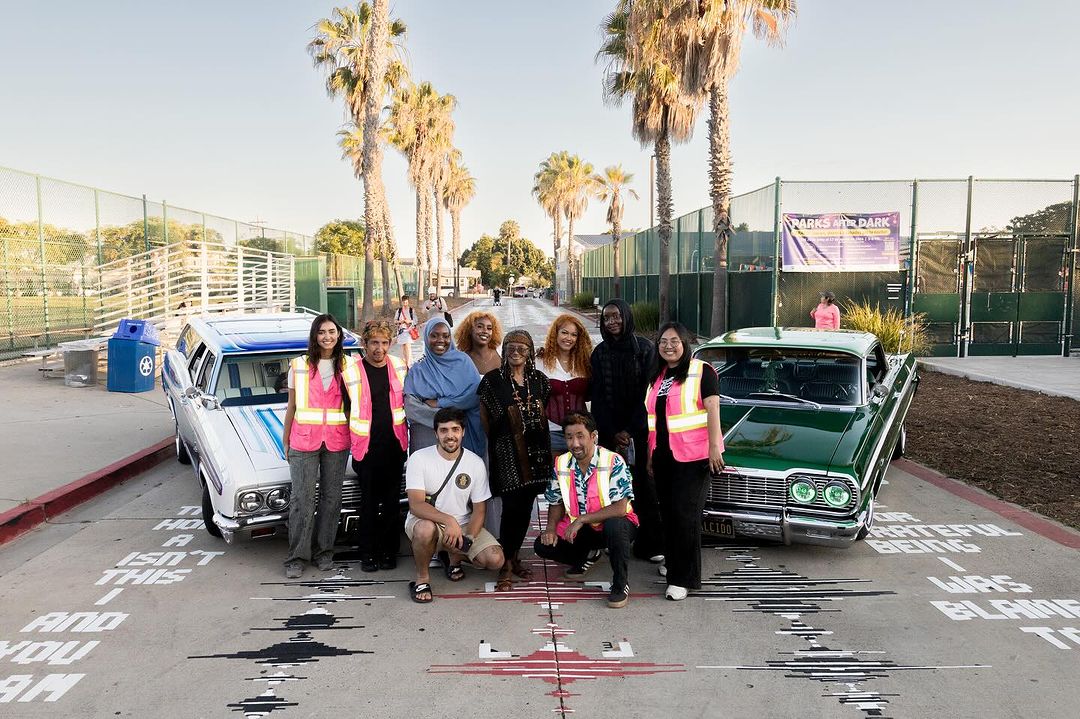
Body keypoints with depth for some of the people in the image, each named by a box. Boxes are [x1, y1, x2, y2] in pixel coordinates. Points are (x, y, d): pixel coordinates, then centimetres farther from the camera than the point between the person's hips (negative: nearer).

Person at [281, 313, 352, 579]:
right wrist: (285, 441, 7)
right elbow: (292, 406, 7)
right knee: (302, 499, -1)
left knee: (331, 497, 8)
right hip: (304, 440, -1)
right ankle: (297, 557, 8)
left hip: (337, 441, 2)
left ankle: (324, 551, 21)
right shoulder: (299, 366, 3)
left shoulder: (348, 366, 5)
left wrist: (353, 436, 1)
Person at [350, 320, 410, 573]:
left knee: (391, 502, 10)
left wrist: (407, 437, 11)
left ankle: (388, 552, 21)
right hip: (367, 446, -3)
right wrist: (350, 443, -1)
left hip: (394, 445, 3)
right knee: (369, 502, 6)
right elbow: (345, 408, 0)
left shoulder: (399, 367, 4)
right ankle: (368, 554, 17)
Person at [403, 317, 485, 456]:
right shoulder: (417, 370, 3)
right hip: (426, 438, 0)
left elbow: (475, 394, -8)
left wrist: (439, 403, -11)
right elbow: (411, 409, -6)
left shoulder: (463, 361, 5)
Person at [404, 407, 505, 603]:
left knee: (495, 559, -17)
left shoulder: (476, 463, -5)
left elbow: (479, 510, -1)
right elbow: (416, 505, -23)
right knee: (425, 529, -39)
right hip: (426, 521, -3)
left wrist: (468, 538, -20)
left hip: (462, 525, 3)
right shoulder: (419, 458, -13)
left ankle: (454, 556, 16)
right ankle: (422, 577, -9)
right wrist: (448, 520, -38)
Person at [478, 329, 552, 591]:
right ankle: (506, 565, 2)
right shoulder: (492, 380, -2)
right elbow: (484, 416, 4)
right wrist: (495, 439, 7)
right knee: (512, 505, -8)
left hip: (536, 450, 4)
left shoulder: (539, 380, 10)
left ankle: (515, 556, 23)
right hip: (507, 452, -4)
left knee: (526, 505, 8)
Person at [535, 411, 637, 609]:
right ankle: (588, 555, 17)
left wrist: (581, 519, -27)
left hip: (613, 524, -5)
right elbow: (556, 503, 7)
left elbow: (620, 508, -27)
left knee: (615, 525, -39)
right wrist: (551, 528, -11)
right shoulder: (561, 464, -5)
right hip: (579, 529, 5)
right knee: (543, 546, -12)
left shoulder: (613, 462, -22)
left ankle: (621, 583, -14)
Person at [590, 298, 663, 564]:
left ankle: (649, 544, 6)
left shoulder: (644, 348, -1)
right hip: (609, 431, 2)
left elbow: (647, 393, -5)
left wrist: (629, 430, -9)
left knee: (644, 485, 0)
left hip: (640, 430, -2)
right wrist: (612, 433, -4)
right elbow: (598, 397, 4)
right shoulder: (600, 353, 7)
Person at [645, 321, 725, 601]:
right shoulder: (657, 376, 13)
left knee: (685, 515, -6)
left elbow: (712, 409, -13)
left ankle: (683, 578, 1)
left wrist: (714, 447, -19)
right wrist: (650, 455, 16)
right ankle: (672, 562, 31)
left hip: (693, 455, -6)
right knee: (668, 512, 14)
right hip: (663, 455, 6)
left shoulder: (702, 371, -7)